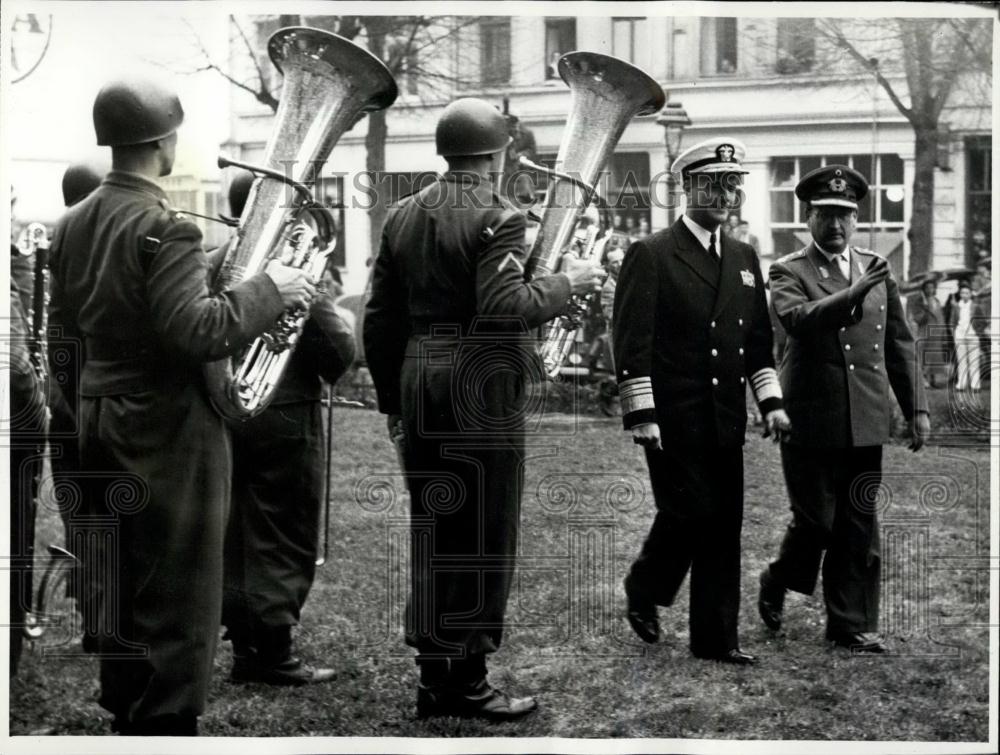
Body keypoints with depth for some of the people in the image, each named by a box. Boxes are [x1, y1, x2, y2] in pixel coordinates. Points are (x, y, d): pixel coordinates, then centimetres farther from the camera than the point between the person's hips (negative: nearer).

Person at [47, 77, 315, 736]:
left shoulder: (73, 224, 5)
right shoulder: (167, 228, -20)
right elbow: (193, 331, -26)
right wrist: (266, 291, -16)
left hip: (100, 421, 8)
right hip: (168, 428, -8)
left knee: (122, 585, 18)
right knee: (178, 600, 0)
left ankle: (124, 716, 29)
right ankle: (167, 726, 4)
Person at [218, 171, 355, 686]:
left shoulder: (214, 264, 4)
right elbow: (337, 350, -15)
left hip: (228, 414, 6)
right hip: (286, 416, -6)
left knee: (237, 534, 13)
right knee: (284, 541, 2)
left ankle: (244, 647, 19)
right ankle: (274, 655, 4)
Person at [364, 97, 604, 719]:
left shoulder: (403, 216, 12)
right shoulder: (499, 218, -10)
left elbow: (381, 317, 13)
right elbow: (505, 306, -23)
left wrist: (393, 398, 20)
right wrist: (567, 282, -8)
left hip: (419, 385, 7)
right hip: (482, 391, -7)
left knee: (433, 530, 12)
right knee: (483, 534, 1)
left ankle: (434, 676, 18)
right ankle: (468, 683, 5)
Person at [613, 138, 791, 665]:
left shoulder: (744, 260, 15)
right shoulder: (650, 255, -5)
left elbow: (759, 340, 19)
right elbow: (632, 342, -9)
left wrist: (770, 400, 8)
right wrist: (641, 415, -14)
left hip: (725, 421, 6)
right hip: (673, 420, -6)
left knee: (724, 527, 5)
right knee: (689, 513, -8)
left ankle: (715, 637, 11)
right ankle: (644, 593, 18)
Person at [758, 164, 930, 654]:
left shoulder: (876, 269, 12)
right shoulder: (788, 272, -2)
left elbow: (899, 344, 15)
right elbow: (798, 319, -23)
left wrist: (916, 407, 11)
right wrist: (854, 292, -34)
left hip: (866, 423, 4)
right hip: (810, 422, -4)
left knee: (859, 527, 5)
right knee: (815, 520, 1)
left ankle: (851, 625, 14)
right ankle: (778, 581, 29)